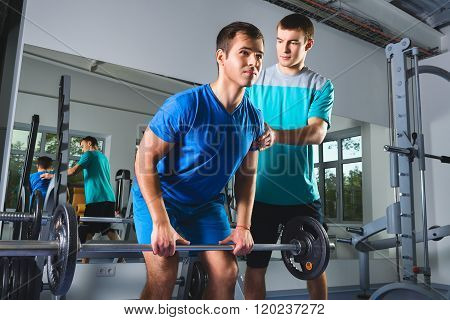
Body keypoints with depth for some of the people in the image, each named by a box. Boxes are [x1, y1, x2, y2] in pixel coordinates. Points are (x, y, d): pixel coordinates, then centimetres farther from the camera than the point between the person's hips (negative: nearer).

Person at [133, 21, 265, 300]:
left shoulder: (254, 119, -8)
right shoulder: (185, 105, -26)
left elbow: (248, 175, 3)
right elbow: (145, 159, -22)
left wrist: (243, 226, -3)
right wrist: (161, 223, -27)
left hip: (206, 202, 5)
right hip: (158, 196, -5)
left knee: (226, 272, -1)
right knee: (164, 276, -12)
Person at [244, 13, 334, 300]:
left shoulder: (321, 86, 0)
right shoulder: (257, 81, 5)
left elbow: (317, 133, -16)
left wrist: (276, 135, -34)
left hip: (303, 192, 0)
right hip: (261, 191, 0)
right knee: (256, 265, 7)